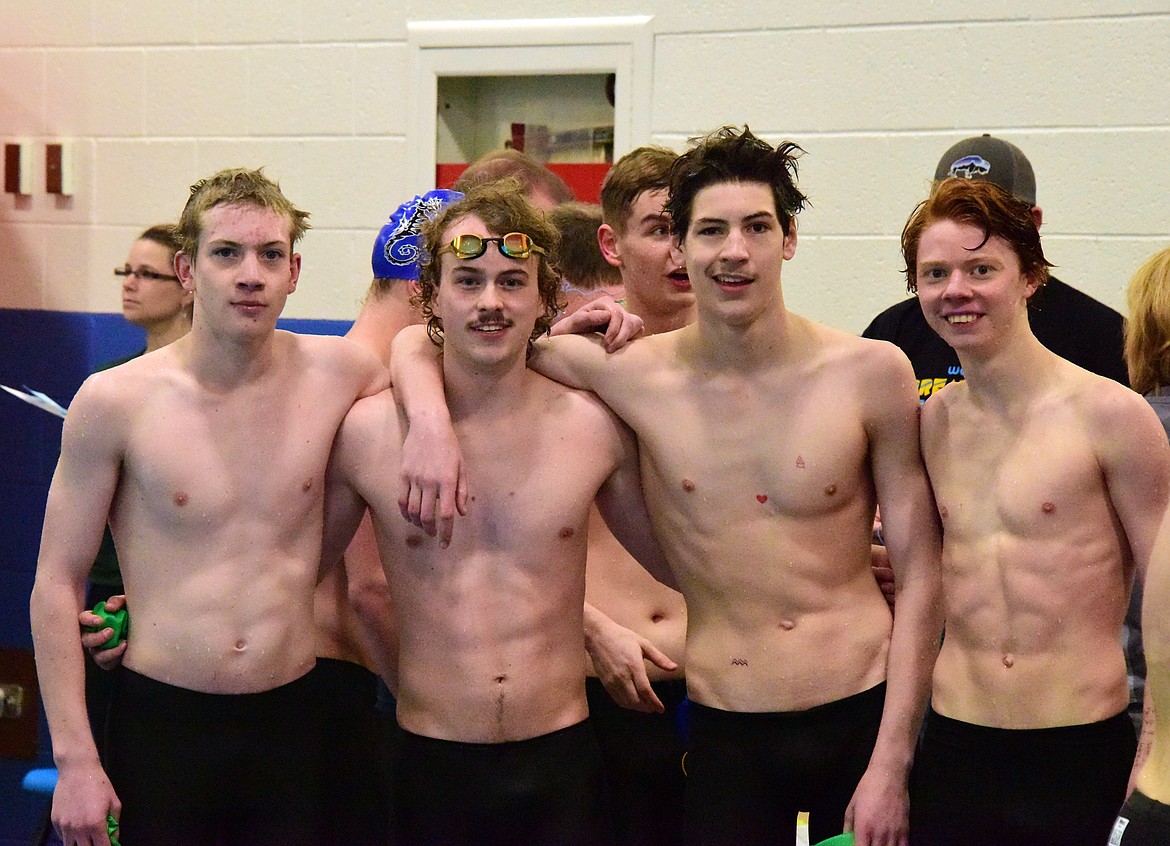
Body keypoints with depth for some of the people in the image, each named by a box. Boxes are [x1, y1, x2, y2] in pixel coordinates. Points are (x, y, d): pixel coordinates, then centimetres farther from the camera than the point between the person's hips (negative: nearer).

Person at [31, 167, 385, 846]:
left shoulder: (337, 374, -3)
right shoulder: (116, 401, -7)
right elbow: (56, 585, -3)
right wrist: (75, 757, -7)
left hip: (290, 720, 2)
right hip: (159, 724, -2)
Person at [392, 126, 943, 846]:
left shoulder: (871, 373, -6)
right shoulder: (634, 376, -6)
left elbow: (920, 574, -3)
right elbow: (419, 344, 1)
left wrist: (891, 763, -6)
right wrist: (432, 426, -20)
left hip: (860, 718, 0)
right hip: (724, 733, 0)